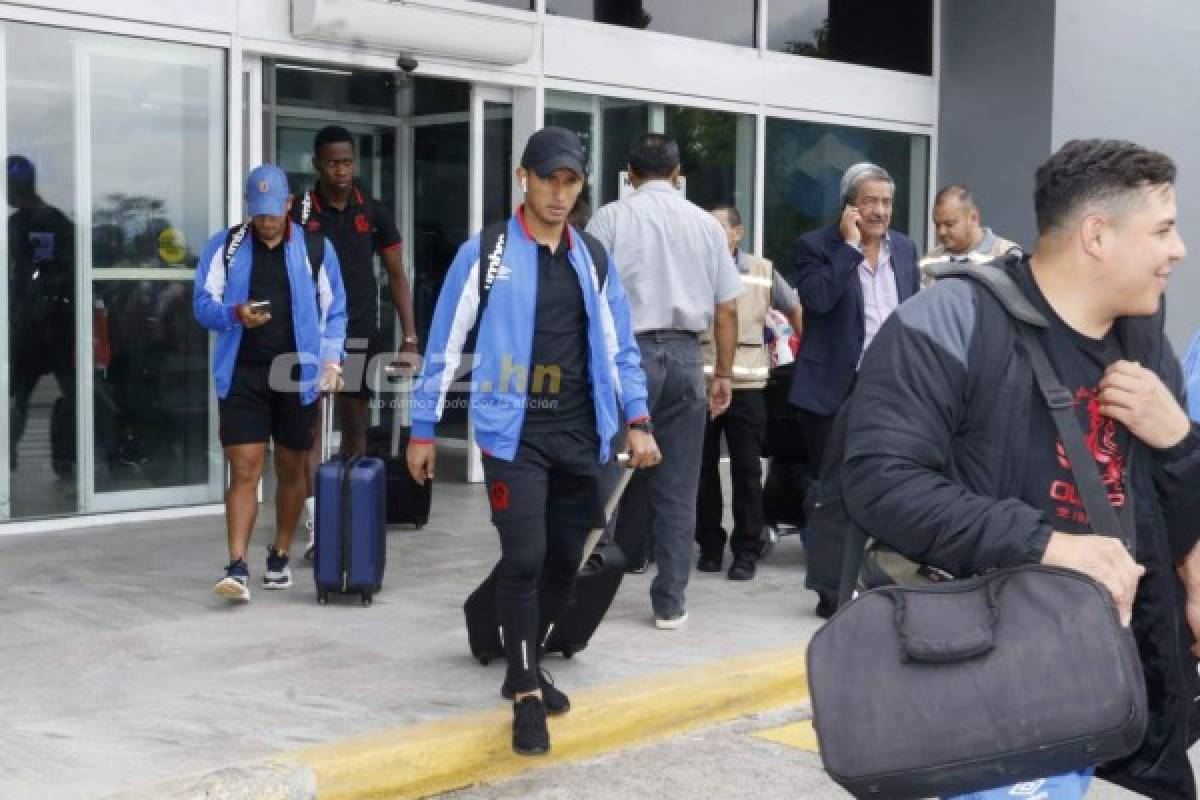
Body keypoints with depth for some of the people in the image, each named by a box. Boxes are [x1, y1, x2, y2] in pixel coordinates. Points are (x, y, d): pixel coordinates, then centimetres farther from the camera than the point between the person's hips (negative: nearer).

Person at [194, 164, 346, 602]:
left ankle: (279, 557, 28)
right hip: (242, 374, -1)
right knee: (244, 470, -7)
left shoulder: (315, 248, 3)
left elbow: (334, 311, 7)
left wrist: (330, 359, -5)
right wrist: (235, 313, -19)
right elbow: (203, 303, 2)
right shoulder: (224, 246, 3)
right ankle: (237, 568, -7)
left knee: (291, 469, 12)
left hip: (296, 373, 1)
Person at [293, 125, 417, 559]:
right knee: (310, 426, -5)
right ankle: (316, 525, -6)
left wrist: (409, 338, 0)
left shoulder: (374, 213, 3)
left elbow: (397, 276, 7)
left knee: (355, 428, 9)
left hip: (361, 333, 2)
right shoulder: (298, 213, -3)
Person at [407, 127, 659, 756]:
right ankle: (527, 695, 3)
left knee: (564, 560, 11)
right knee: (525, 558, -10)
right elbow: (445, 346, 0)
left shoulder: (593, 259, 10)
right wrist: (423, 429, 0)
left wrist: (638, 421, 4)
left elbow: (619, 347, 13)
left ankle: (524, 665, 31)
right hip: (514, 432, -5)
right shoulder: (484, 253, -3)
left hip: (578, 433, 5)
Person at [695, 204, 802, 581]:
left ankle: (746, 550, 9)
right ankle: (710, 545, 19)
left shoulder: (763, 271, 4)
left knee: (746, 469, 2)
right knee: (703, 468, 7)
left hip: (747, 386, 0)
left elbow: (795, 309, 15)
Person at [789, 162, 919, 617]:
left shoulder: (905, 248, 11)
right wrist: (850, 245, -18)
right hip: (834, 390, -5)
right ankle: (831, 591, 12)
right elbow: (818, 298, -23)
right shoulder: (815, 246, -6)